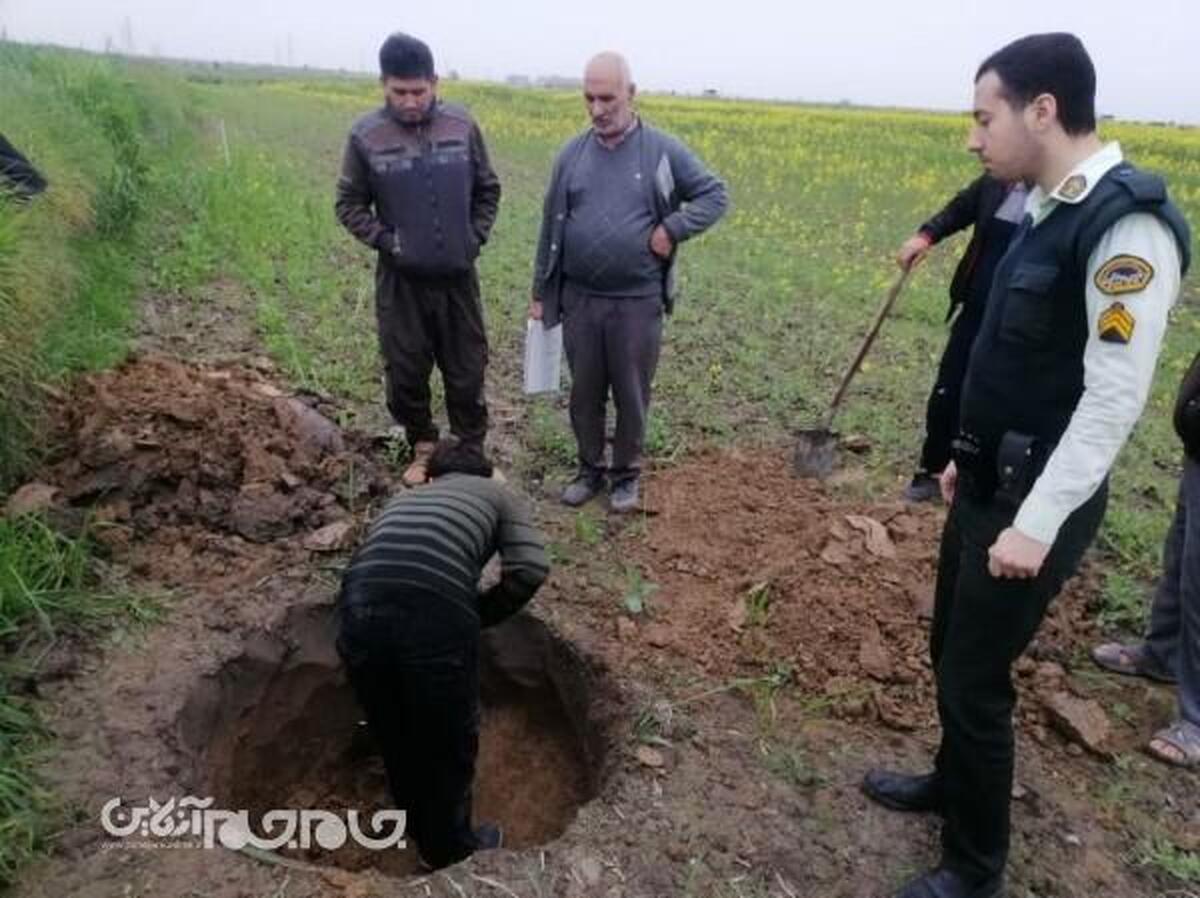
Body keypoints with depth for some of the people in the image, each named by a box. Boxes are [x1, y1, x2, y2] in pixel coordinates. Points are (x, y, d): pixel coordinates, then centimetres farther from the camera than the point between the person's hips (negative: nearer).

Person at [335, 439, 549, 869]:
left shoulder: (403, 498, 35)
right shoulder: (495, 494, 24)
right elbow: (530, 570, 5)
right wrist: (477, 617, 19)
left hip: (360, 614, 5)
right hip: (437, 620, -4)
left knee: (396, 742, 31)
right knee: (450, 747, 25)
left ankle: (421, 834, 55)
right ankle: (450, 849, 47)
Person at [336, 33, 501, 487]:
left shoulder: (463, 126, -3)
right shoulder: (366, 135, -7)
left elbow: (487, 191, 10)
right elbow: (349, 204, 2)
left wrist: (476, 237, -1)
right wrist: (384, 241, -10)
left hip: (457, 276, 1)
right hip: (401, 279, -1)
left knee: (467, 371, 10)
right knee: (406, 373, 9)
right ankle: (422, 448, 30)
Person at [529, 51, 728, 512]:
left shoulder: (663, 150, -4)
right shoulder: (572, 153, 4)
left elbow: (715, 195, 3)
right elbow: (551, 228, 9)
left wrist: (672, 229, -12)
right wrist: (541, 293, 10)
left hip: (638, 302, -2)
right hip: (579, 300, 3)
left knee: (631, 394, 9)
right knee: (584, 392, 12)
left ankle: (627, 473, 28)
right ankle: (590, 468, 31)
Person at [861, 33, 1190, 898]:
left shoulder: (1127, 224, -21)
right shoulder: (1047, 209, 7)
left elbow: (1115, 398, -23)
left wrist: (1037, 524, -22)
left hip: (1034, 503, -9)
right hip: (988, 484, 9)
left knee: (975, 679, 2)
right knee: (949, 651, 21)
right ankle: (952, 782, 45)